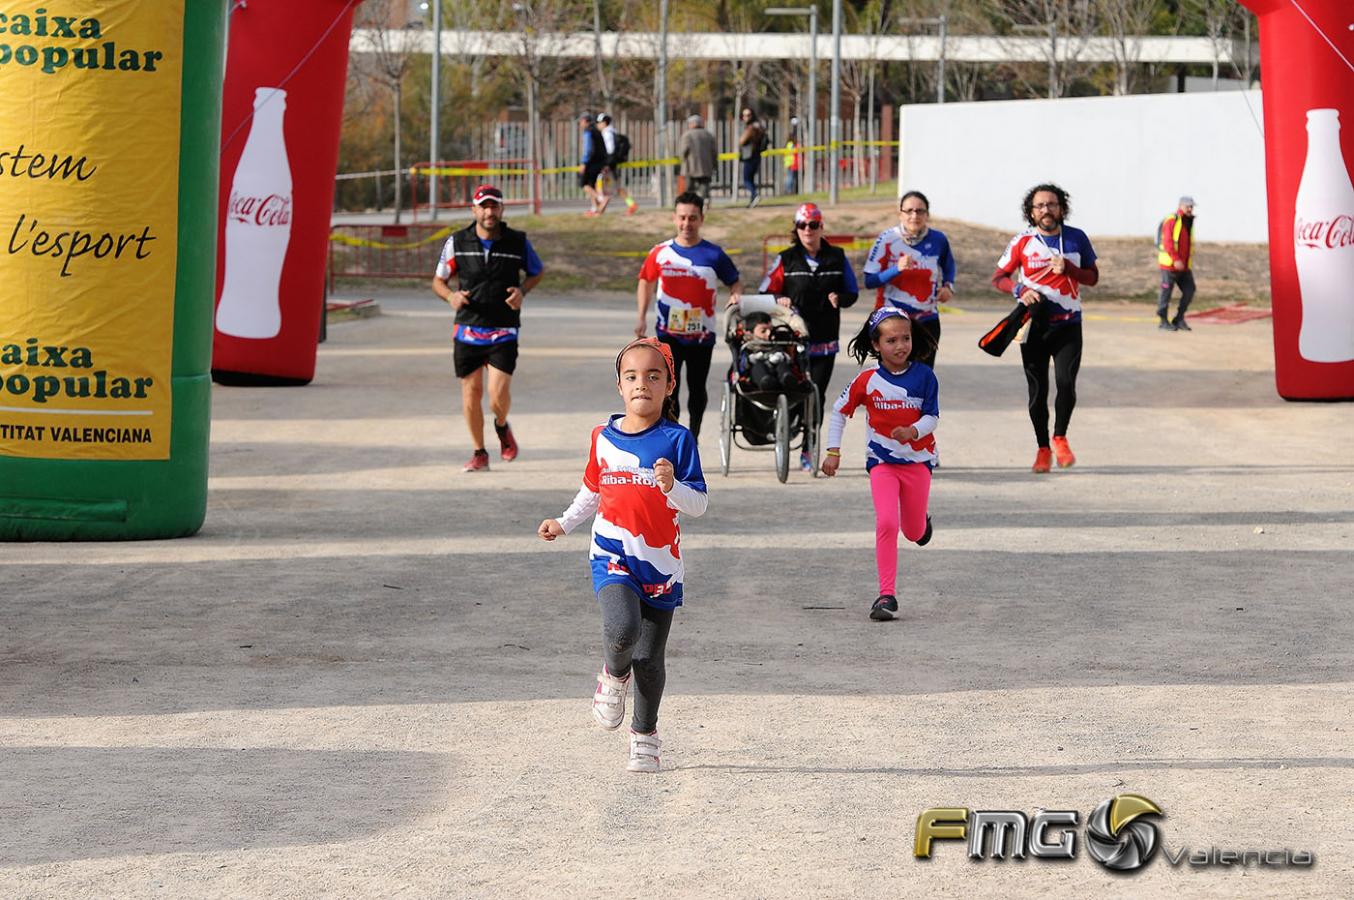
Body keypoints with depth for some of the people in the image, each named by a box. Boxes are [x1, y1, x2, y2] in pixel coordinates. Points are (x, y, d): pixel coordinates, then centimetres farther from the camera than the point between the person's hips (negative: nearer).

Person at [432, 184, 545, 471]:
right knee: (471, 393, 4)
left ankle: (502, 427, 20)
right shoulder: (457, 242, 0)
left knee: (498, 393, -14)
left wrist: (522, 291, -4)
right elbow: (439, 280, 9)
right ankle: (479, 453, 20)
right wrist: (451, 296, -13)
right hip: (468, 331, 1)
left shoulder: (518, 242, -1)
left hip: (504, 332, -1)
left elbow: (538, 272, 16)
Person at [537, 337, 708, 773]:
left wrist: (672, 487, -26)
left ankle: (645, 734, 28)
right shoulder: (604, 438, 5)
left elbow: (699, 505, -8)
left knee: (650, 659, 6)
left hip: (660, 563, -1)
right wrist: (564, 523, 12)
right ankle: (614, 676, 7)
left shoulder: (677, 439, -5)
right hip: (612, 557, 1)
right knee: (621, 629, -26)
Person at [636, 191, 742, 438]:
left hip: (701, 335, 1)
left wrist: (736, 297, -17)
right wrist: (642, 318, 6)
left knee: (697, 389, 15)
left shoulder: (714, 255, -4)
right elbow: (646, 281, 13)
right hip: (668, 334, -1)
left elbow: (735, 282, 6)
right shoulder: (660, 253, -2)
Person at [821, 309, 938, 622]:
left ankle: (923, 522, 52)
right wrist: (833, 451, -1)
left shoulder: (924, 376, -8)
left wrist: (913, 431, -28)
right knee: (887, 523, -20)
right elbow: (839, 411, 4)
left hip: (918, 460, 1)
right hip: (882, 461, -1)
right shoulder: (867, 381, -9)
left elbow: (932, 417, -7)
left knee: (914, 533, 12)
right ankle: (887, 595, -17)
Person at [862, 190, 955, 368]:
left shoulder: (938, 240, 1)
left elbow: (948, 265, 22)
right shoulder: (888, 239, -8)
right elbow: (869, 280, -10)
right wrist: (896, 269, -25)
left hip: (927, 321, 3)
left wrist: (948, 286, 2)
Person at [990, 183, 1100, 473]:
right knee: (1037, 389, 2)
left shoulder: (1077, 238, 3)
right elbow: (998, 277, 3)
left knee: (1066, 382, -14)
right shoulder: (1022, 242, -1)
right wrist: (1020, 290, -17)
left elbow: (1093, 276, 7)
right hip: (1034, 325, 0)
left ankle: (1060, 438, 9)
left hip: (1068, 324, 0)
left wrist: (1068, 268, -12)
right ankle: (1043, 448, 17)